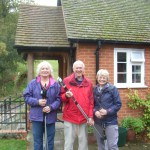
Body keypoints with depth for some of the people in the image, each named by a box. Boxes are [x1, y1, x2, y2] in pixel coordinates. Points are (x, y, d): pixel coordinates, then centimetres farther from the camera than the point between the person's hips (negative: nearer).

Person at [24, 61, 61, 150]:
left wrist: (51, 107, -18)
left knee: (50, 139, 14)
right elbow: (26, 97, -1)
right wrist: (37, 102, -16)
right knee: (37, 139, 11)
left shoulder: (55, 84, 1)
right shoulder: (33, 83, 0)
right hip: (37, 116, 0)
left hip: (50, 116, 1)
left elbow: (59, 99, -3)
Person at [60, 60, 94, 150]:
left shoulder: (89, 83, 7)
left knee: (83, 142, 12)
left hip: (84, 118, 2)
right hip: (70, 117, -2)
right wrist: (66, 96, -19)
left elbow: (91, 101, 8)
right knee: (69, 143, 4)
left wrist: (90, 116, 2)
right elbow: (61, 98, 3)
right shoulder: (66, 81, 0)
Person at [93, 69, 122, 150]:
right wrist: (95, 111, -11)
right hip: (98, 122, 4)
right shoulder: (94, 90, 4)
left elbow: (118, 104, -7)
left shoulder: (113, 89, -6)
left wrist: (107, 111, -18)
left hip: (110, 122, -4)